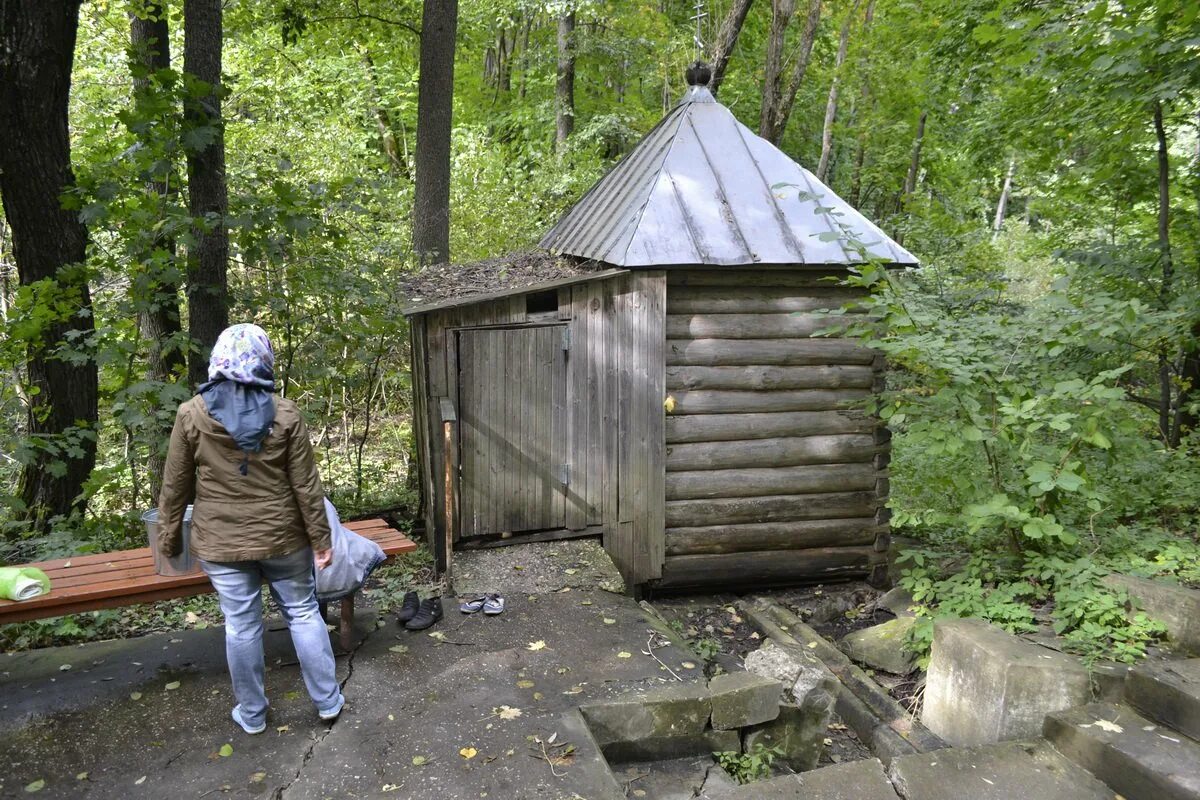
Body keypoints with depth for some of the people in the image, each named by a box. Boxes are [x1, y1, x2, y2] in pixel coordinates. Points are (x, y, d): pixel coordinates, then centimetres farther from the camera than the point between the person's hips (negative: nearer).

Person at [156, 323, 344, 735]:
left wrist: (168, 537, 11)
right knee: (303, 613, 13)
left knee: (241, 626, 11)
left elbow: (175, 486, -2)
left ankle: (252, 714, 27)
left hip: (221, 543, 0)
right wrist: (321, 538, 1)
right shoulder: (285, 414, -10)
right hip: (282, 537, 0)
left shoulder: (192, 414, -8)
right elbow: (306, 485, -7)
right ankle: (328, 701, 24)